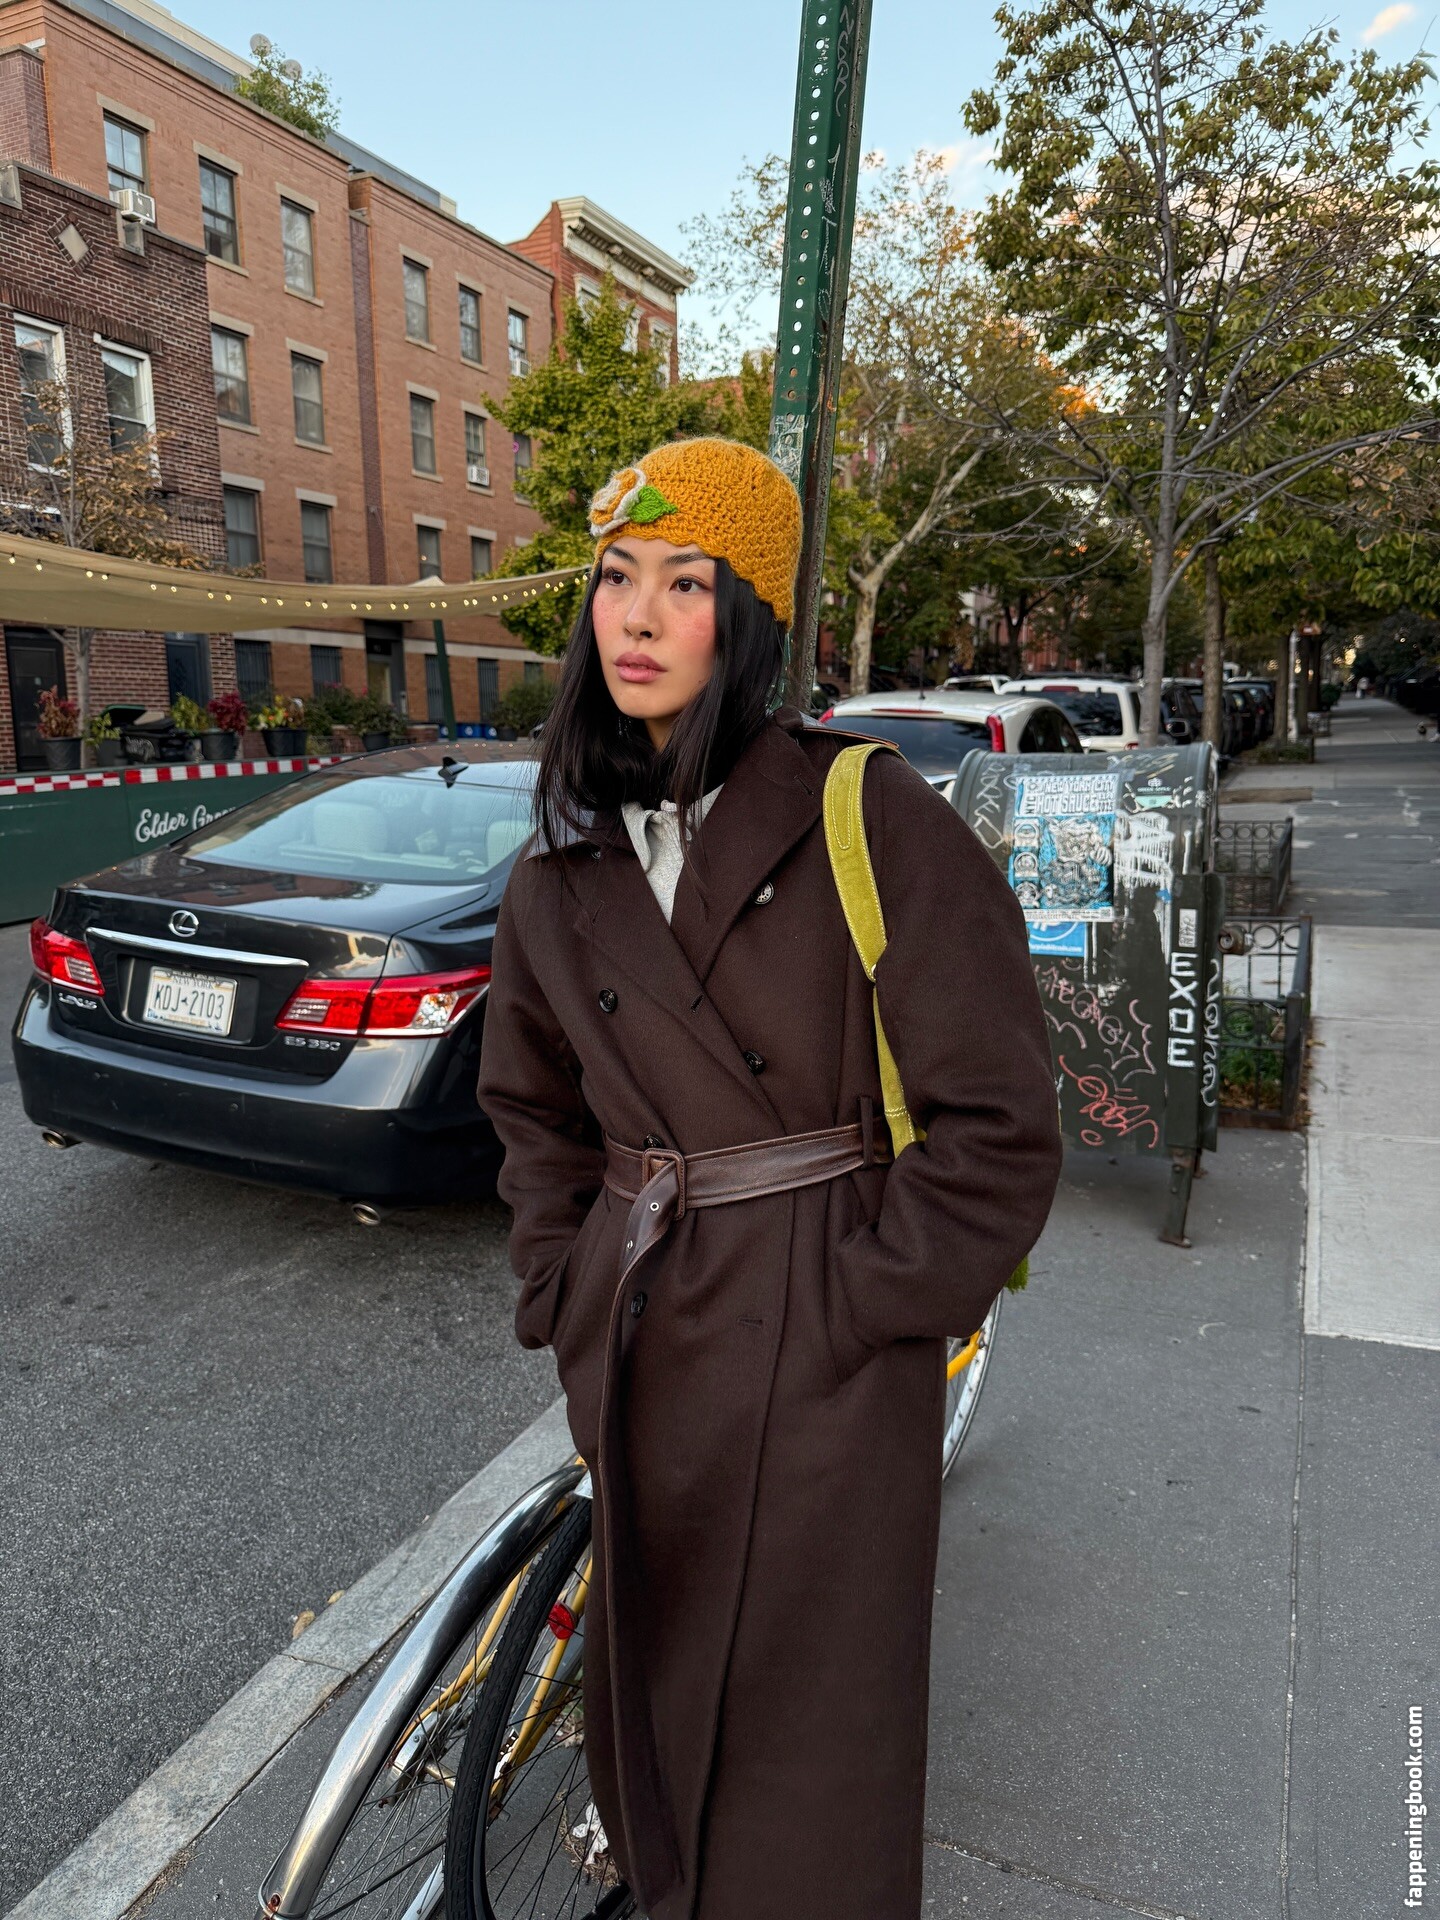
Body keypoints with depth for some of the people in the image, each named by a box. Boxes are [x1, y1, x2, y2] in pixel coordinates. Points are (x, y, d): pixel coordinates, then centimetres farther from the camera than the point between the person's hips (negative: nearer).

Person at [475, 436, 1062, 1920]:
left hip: (828, 1345, -5)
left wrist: (857, 1300, -12)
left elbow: (997, 1125, -12)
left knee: (805, 1708, 12)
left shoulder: (872, 820, -13)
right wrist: (567, 1296, 8)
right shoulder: (565, 863, 4)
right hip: (638, 1339, 6)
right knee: (648, 1671, 24)